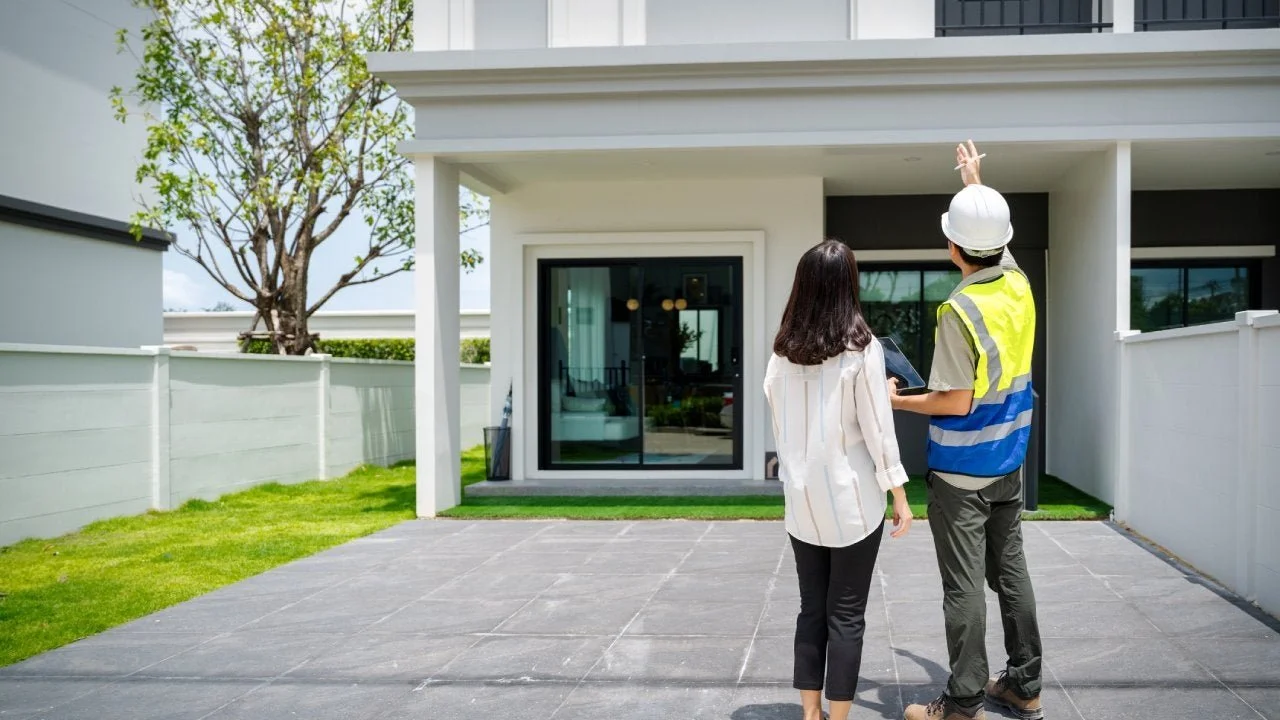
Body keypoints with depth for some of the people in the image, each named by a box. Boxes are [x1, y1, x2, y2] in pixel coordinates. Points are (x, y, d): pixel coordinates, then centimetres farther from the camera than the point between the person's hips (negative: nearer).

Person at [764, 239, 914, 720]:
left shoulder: (782, 352, 0)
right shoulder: (861, 348, -11)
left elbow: (779, 426, 7)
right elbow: (877, 431, -10)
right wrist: (899, 495, -1)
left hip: (802, 500, 4)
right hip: (852, 501, -4)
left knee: (811, 608, 13)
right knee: (846, 614, 6)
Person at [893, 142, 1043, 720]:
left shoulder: (961, 310, -21)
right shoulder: (1018, 285, 1)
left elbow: (955, 402, -19)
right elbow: (995, 238, 23)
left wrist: (896, 399, -6)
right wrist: (975, 182, 34)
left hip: (961, 470, -8)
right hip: (1009, 462, 8)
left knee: (964, 586, 0)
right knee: (1010, 570, 16)